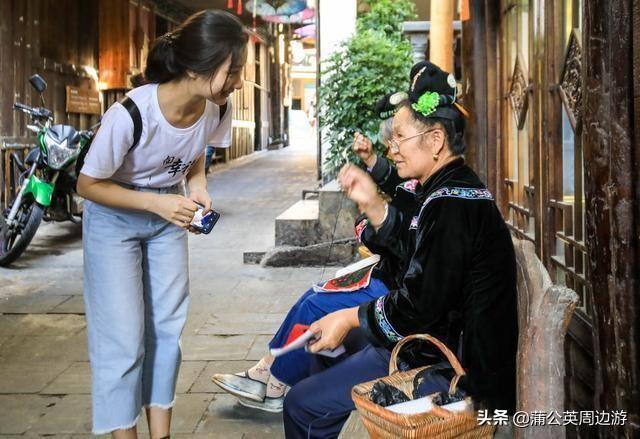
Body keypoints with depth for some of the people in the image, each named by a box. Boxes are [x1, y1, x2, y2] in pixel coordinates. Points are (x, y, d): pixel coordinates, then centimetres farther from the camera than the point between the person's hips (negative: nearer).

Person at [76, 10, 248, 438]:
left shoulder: (215, 111, -17)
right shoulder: (131, 115, -34)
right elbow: (88, 185, -21)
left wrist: (198, 185, -14)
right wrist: (155, 202, -30)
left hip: (167, 215, 5)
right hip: (114, 219, -5)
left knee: (167, 328, 7)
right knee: (123, 338, -5)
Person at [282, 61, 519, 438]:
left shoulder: (451, 206, -25)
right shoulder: (451, 189, 10)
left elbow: (420, 306, -25)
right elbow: (412, 248, 17)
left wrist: (352, 318, -11)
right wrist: (373, 204, 4)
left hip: (453, 371, -11)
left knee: (303, 407, -11)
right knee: (326, 348, 26)